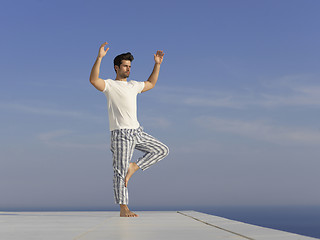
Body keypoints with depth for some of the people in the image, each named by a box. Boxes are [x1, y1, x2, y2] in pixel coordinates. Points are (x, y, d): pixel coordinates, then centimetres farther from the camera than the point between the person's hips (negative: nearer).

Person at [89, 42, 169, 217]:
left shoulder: (133, 85, 17)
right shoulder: (110, 85, -3)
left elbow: (151, 84, 35)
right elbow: (93, 80, -23)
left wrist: (157, 64, 27)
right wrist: (99, 57, -31)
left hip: (137, 132, 7)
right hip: (120, 133, -7)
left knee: (162, 150, 6)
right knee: (120, 170, -6)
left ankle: (135, 166, 10)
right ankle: (123, 209, -2)